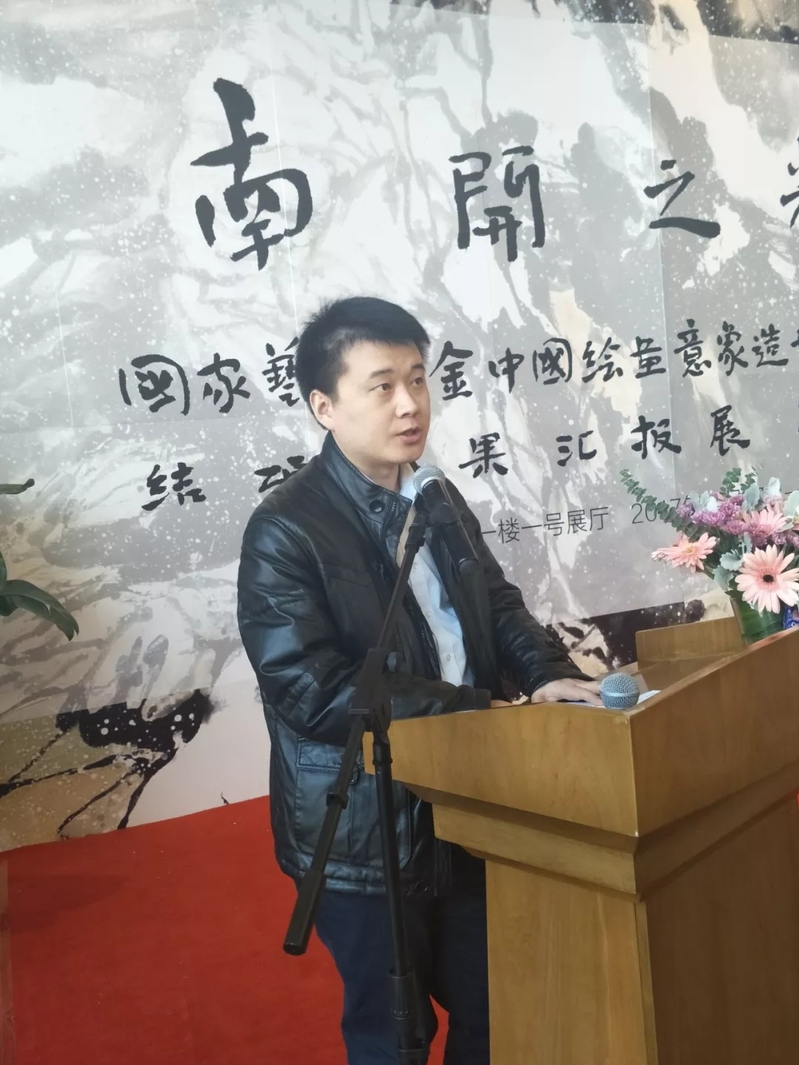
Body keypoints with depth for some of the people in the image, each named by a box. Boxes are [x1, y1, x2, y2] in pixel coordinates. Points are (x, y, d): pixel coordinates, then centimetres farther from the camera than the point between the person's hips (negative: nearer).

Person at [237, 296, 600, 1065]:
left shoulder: (440, 500, 5)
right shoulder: (285, 531, -19)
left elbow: (499, 606, 9)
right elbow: (314, 692, -25)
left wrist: (556, 678, -12)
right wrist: (478, 711, -23)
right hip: (367, 832, -6)